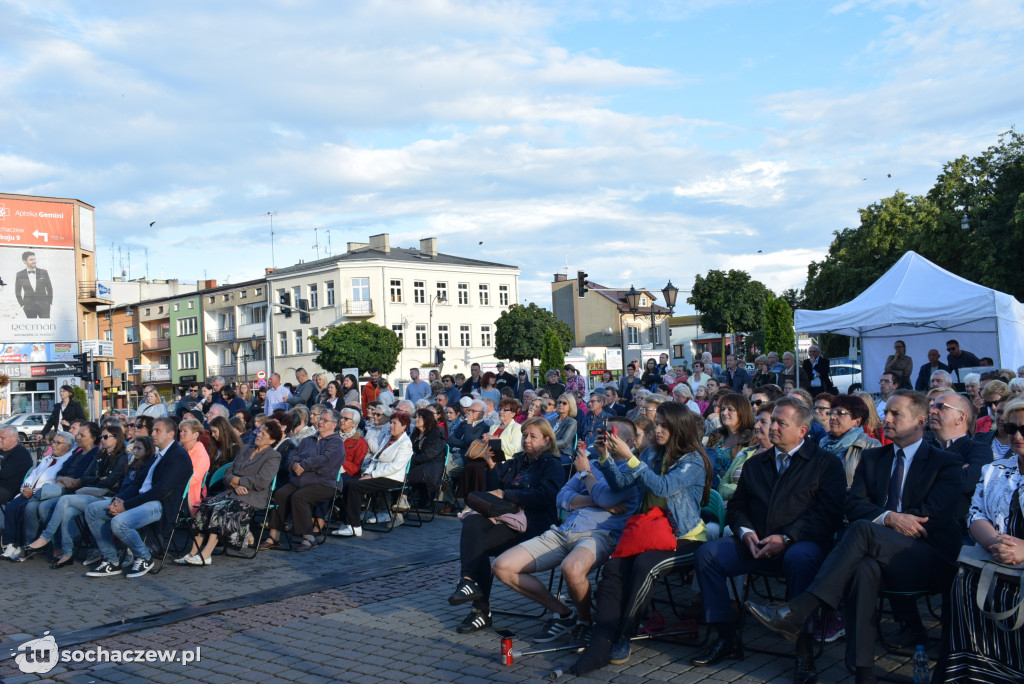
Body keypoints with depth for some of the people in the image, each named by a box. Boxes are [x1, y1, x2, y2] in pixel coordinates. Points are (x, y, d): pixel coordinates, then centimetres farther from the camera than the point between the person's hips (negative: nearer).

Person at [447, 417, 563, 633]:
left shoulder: (552, 465, 5)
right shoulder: (516, 462, 25)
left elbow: (545, 496, -13)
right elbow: (494, 489, 19)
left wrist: (505, 494, -12)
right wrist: (492, 466, 3)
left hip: (533, 523, -6)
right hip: (507, 515, 6)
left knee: (478, 544, -30)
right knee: (472, 522, -28)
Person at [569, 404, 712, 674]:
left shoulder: (693, 460, -7)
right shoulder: (654, 454, 12)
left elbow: (663, 487, -22)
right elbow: (620, 482, 10)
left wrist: (629, 457, -26)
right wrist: (605, 455, -7)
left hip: (685, 539, -5)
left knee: (644, 565, -34)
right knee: (613, 568, -23)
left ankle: (622, 637, -20)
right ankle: (601, 644, -28)